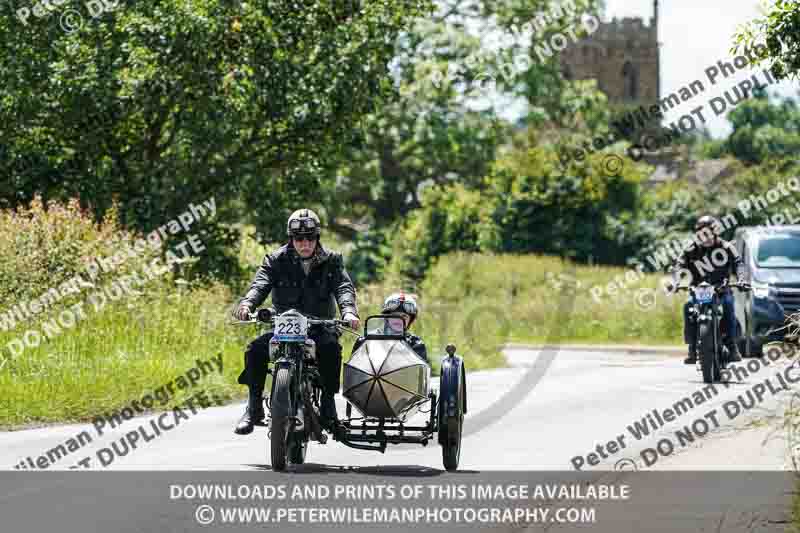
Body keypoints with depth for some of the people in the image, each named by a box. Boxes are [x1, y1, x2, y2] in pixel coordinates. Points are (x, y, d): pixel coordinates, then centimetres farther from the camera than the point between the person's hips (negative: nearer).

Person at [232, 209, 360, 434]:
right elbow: (260, 284, -13)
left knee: (330, 347, -35)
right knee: (256, 349, -25)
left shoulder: (331, 261, 3)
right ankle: (254, 407, -10)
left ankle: (328, 403, -20)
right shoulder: (276, 260, 2)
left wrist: (348, 311, -35)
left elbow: (344, 287, -12)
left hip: (320, 327, -1)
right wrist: (246, 303, -37)